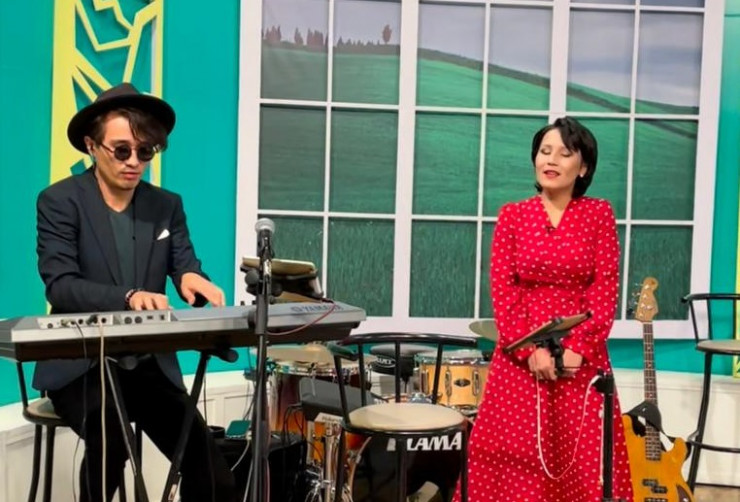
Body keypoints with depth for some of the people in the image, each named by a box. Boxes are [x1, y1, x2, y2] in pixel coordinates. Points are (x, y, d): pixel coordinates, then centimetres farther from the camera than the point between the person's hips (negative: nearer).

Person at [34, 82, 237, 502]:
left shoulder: (167, 205, 8)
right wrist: (128, 298, -34)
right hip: (80, 364, -3)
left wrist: (192, 278, -28)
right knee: (110, 441, -34)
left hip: (150, 364, 4)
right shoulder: (60, 201, -5)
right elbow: (60, 285, -16)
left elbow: (185, 265, -2)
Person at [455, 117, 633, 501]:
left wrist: (578, 349, -13)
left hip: (582, 355, 0)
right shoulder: (512, 215, 3)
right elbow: (501, 290, -2)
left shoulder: (598, 214, 2)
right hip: (520, 353, 0)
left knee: (584, 455, 2)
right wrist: (530, 350, -12)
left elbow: (606, 289, -3)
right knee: (516, 452, 2)